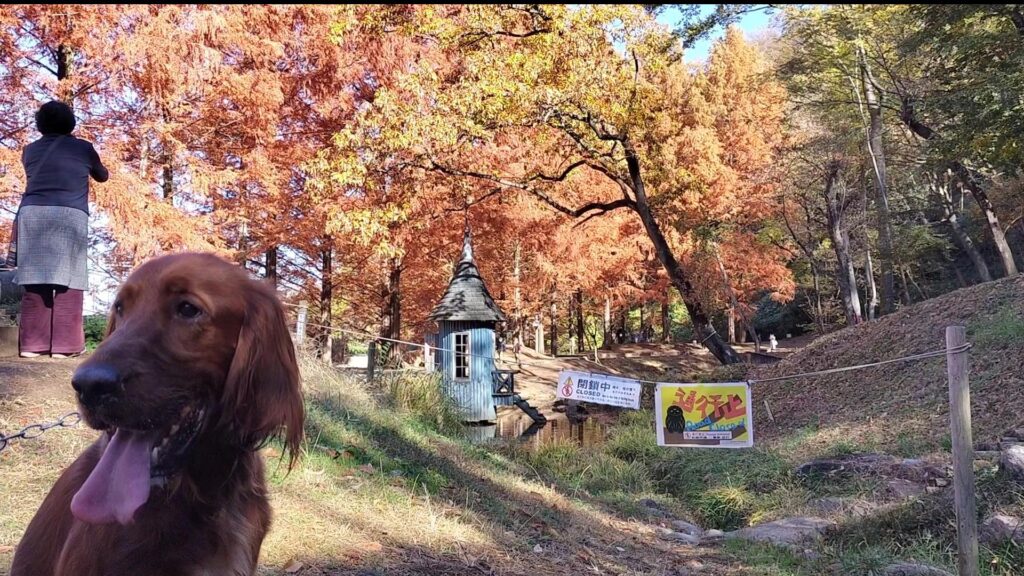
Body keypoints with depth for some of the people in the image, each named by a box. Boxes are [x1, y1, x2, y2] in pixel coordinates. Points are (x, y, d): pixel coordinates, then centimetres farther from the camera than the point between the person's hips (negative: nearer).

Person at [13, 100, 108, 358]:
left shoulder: (30, 151, 19)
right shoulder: (83, 148, 13)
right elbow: (102, 176, 29)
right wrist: (103, 171, 51)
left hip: (31, 214, 3)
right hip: (70, 216, -3)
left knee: (35, 282, 5)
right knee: (68, 281, -2)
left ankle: (31, 344, 4)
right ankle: (64, 344, -4)